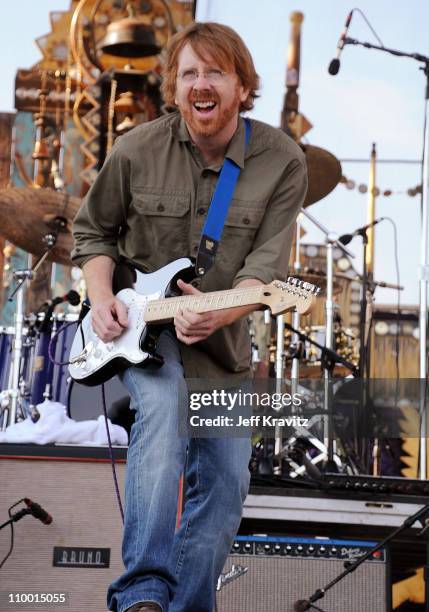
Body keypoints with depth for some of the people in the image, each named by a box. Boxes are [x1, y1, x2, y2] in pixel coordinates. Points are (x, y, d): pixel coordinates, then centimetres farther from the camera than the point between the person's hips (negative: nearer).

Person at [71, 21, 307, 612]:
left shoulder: (281, 162, -11)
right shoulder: (138, 150, -9)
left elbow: (266, 266, -16)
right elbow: (92, 230, 6)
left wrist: (214, 314, -35)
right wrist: (102, 297, -12)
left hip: (223, 341, 3)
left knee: (225, 483, 2)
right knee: (164, 413, -32)